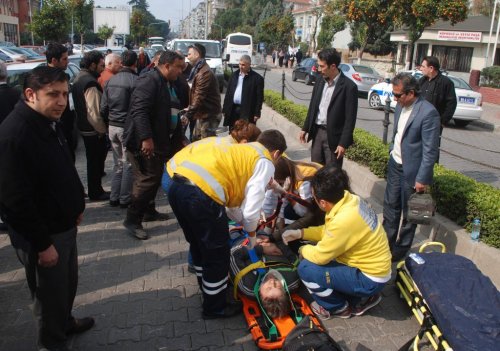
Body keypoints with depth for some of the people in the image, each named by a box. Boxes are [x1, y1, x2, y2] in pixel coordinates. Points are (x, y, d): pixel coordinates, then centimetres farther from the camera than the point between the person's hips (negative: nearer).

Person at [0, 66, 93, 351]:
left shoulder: (50, 123, 4)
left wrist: (77, 205, 16)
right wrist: (42, 244, -21)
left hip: (63, 224, 9)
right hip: (42, 234, -9)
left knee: (69, 281, 25)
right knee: (50, 293, 11)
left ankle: (65, 321, 49)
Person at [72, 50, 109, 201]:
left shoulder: (79, 78, 10)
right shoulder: (90, 83, -23)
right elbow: (94, 112, -27)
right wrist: (102, 129, -14)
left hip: (84, 127, 10)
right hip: (94, 130, -10)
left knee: (94, 160, 22)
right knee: (95, 161, 4)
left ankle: (95, 189, 37)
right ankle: (96, 193, 17)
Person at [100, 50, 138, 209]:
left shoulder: (110, 81, 6)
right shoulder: (135, 81, -14)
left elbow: (103, 108, 9)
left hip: (113, 126, 6)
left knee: (118, 164, 17)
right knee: (128, 165, 4)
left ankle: (114, 197, 21)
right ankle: (125, 199, 10)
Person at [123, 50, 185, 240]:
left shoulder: (164, 82, 15)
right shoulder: (149, 80, -16)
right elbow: (139, 110, -26)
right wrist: (146, 138, -30)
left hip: (155, 140, 10)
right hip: (143, 141, -10)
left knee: (155, 177, 17)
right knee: (147, 179, -9)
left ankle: (149, 211, 32)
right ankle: (132, 220, 1)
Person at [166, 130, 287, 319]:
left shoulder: (238, 149, 30)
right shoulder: (265, 163, 8)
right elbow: (250, 210, 3)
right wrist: (252, 234, 22)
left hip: (176, 184, 9)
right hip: (201, 193, -8)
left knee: (198, 244, 30)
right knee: (217, 253, 14)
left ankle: (208, 287, 52)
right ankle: (215, 307, 33)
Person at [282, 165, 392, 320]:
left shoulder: (344, 220, -33)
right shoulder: (350, 199, -6)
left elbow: (320, 256, -20)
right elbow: (327, 230, 10)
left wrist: (303, 249, -1)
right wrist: (300, 233, 3)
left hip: (370, 279, -9)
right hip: (372, 266, 9)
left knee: (306, 269, -18)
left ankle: (339, 307, 9)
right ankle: (361, 298, 18)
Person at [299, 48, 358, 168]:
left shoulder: (349, 86, -14)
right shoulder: (320, 82, 6)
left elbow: (350, 118, -14)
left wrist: (343, 143, -17)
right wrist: (305, 128, 14)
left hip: (333, 135, -6)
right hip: (317, 132, 6)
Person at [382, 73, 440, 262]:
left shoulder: (428, 112, -22)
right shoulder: (401, 106, 1)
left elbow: (430, 150, -20)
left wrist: (422, 179, -18)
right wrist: (392, 151, 13)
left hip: (412, 170, -7)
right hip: (395, 165, 8)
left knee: (408, 213, 9)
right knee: (390, 205, 19)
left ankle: (400, 251, 25)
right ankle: (386, 243, 37)